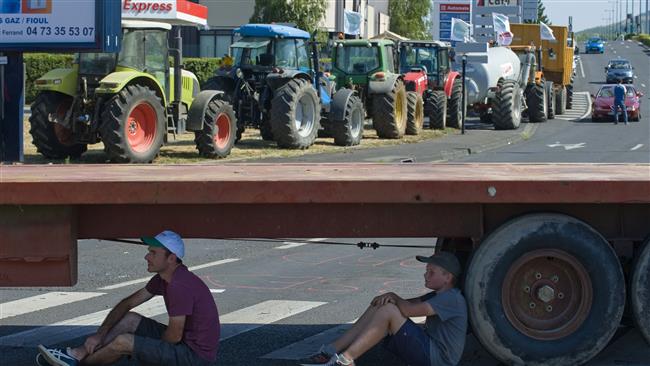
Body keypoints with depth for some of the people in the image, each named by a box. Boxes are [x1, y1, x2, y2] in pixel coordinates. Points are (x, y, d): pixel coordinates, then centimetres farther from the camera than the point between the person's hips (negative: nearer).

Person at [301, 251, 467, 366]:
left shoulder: (452, 299, -14)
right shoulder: (439, 296, 20)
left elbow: (410, 310, -24)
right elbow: (409, 304, 14)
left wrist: (395, 298, -3)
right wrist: (390, 297, -8)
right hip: (427, 349, 10)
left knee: (388, 310, -21)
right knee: (379, 307, 3)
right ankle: (332, 351, -6)